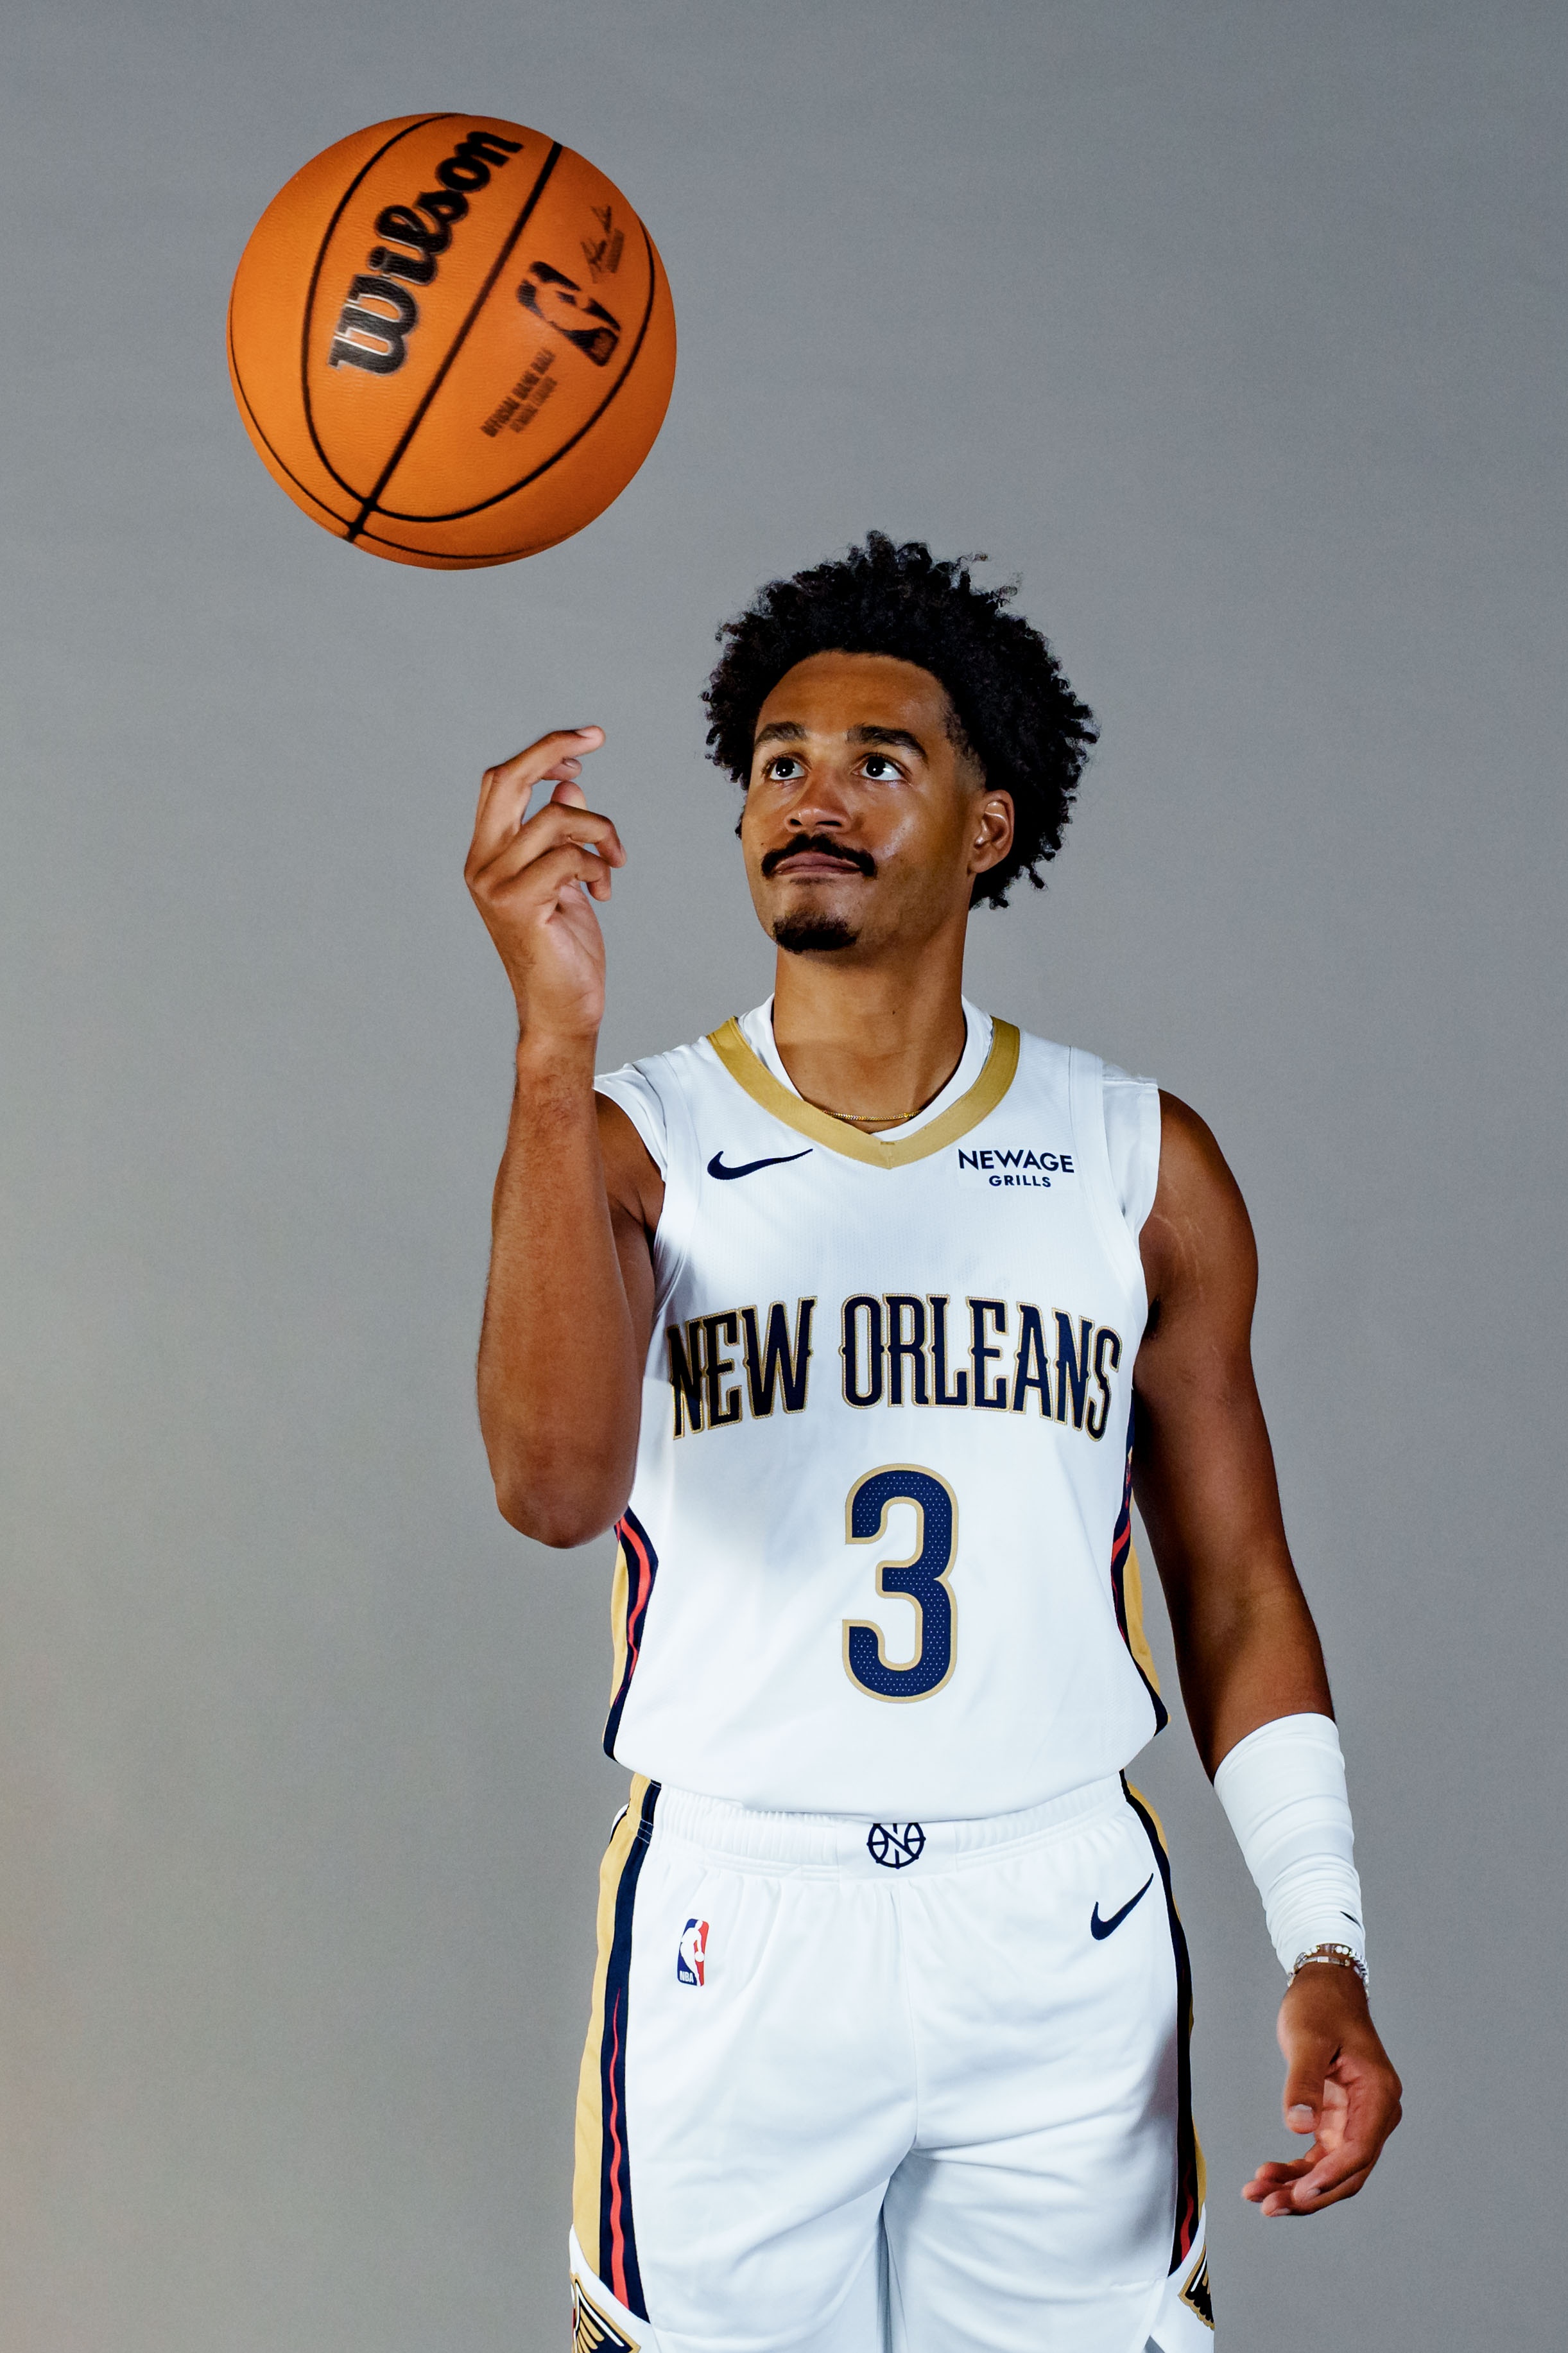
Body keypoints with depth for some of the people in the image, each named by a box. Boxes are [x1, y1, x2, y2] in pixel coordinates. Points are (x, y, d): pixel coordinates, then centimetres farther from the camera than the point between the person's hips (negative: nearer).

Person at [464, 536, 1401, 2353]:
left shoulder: (1143, 1164, 4)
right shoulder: (629, 1147, -2)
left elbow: (1236, 1590, 8)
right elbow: (556, 1485, -22)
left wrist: (1322, 1951, -3)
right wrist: (555, 1042, -29)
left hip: (1061, 1941, 1)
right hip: (732, 1937, -1)